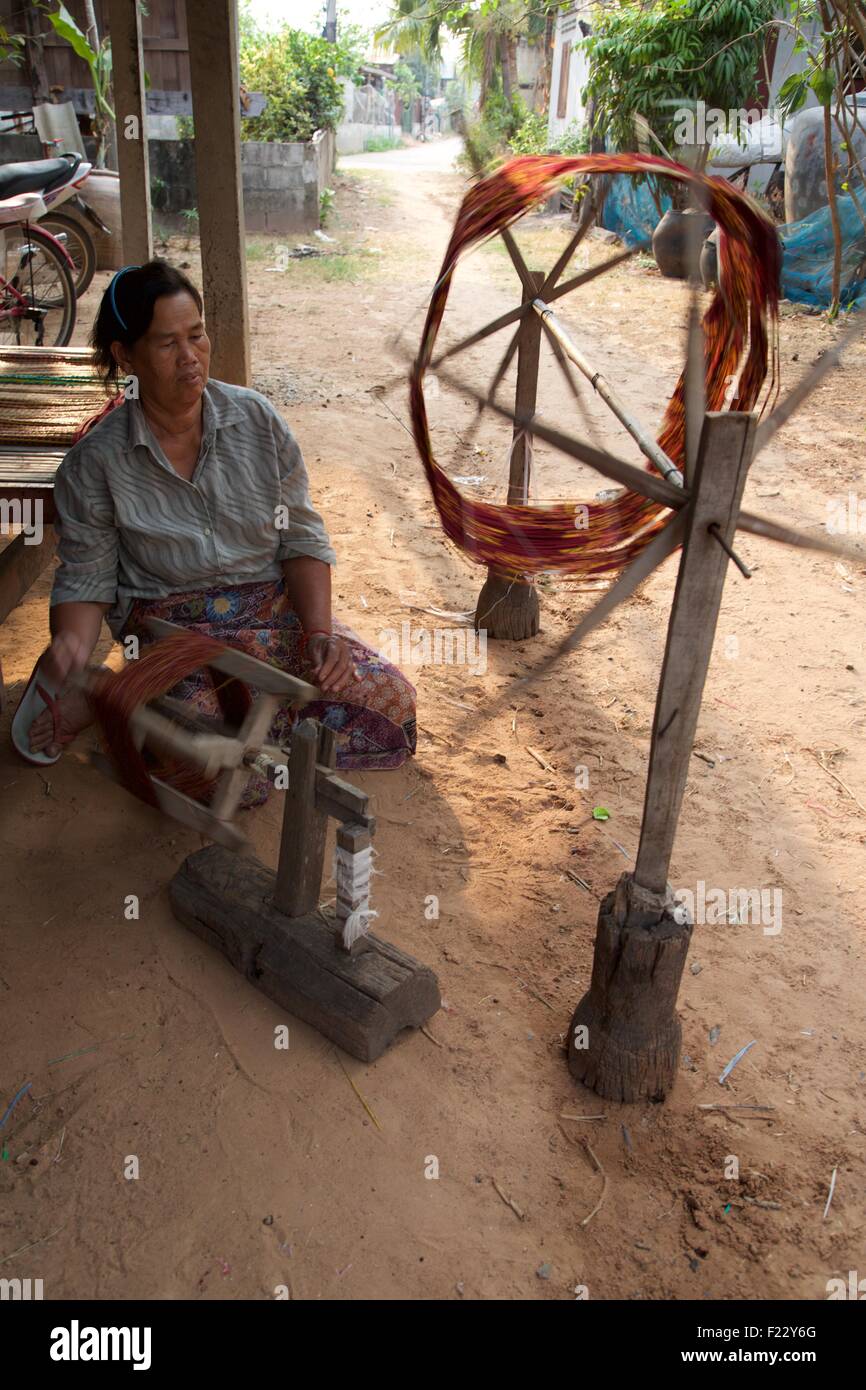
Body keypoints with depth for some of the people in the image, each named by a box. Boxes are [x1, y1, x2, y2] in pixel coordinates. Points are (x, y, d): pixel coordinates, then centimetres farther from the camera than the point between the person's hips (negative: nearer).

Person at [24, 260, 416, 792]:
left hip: (274, 608, 4)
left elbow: (303, 538, 0)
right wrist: (72, 646, -24)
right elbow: (86, 579, -2)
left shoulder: (257, 419, -3)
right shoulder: (95, 462, -8)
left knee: (391, 699, -15)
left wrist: (320, 631, -15)